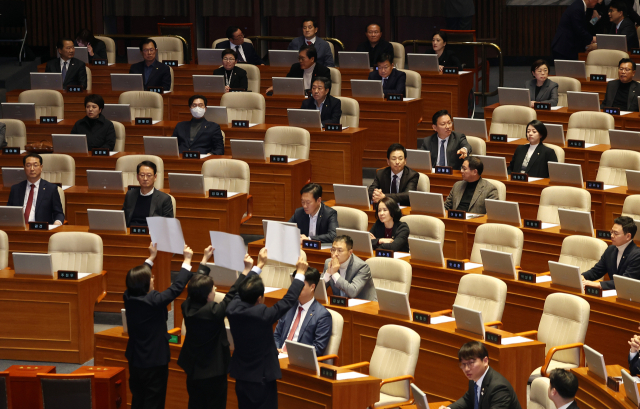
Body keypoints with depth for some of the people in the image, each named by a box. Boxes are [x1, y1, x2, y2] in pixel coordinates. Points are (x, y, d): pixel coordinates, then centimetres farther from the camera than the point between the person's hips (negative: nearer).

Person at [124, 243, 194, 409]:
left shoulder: (129, 297, -6)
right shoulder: (153, 301, -26)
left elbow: (136, 280, 13)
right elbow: (177, 287, -20)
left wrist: (151, 257, 22)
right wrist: (187, 260, -9)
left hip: (135, 361, 7)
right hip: (155, 363, -7)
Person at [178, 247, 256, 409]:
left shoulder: (187, 307, -10)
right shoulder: (213, 312, -27)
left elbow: (196, 286, 5)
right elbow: (232, 294, -21)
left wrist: (205, 260, 15)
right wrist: (246, 270, -16)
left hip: (193, 371, 6)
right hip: (214, 372, -6)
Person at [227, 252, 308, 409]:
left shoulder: (233, 309, -10)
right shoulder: (262, 315, -26)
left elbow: (241, 292, 10)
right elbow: (289, 300, -15)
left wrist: (259, 265, 20)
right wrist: (300, 273, -2)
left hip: (241, 377, 6)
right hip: (262, 378, -6)